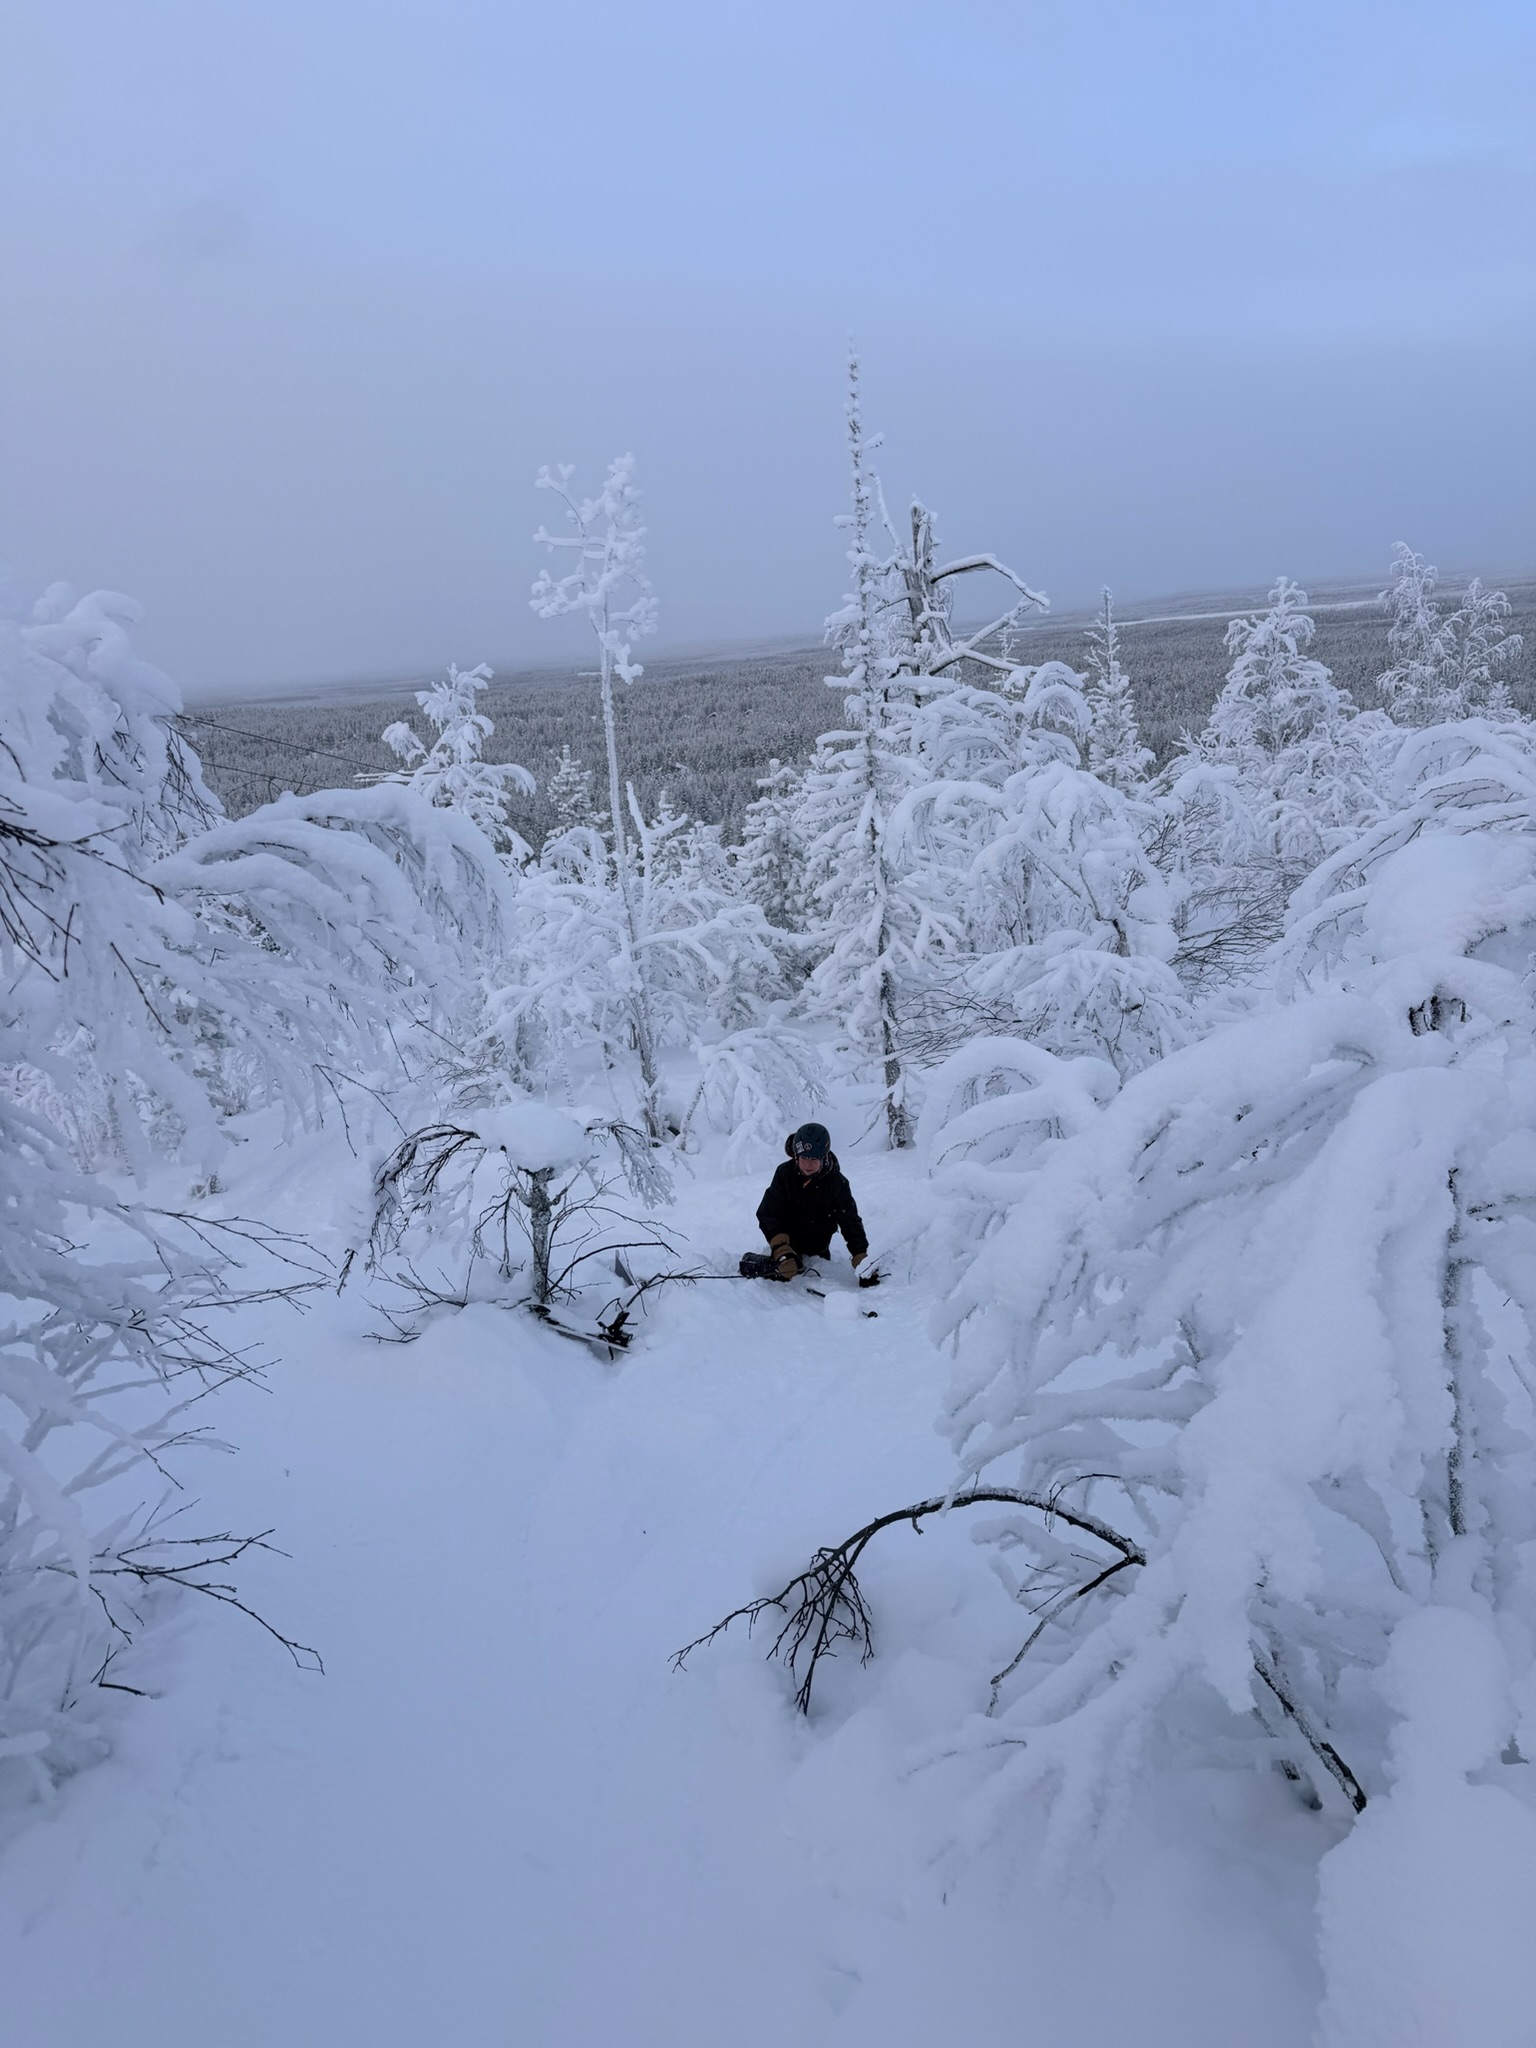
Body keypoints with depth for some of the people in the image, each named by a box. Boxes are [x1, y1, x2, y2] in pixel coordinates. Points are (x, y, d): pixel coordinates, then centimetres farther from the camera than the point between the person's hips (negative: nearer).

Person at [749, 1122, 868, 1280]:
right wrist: (782, 1251, -37)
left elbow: (850, 1221, -17)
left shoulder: (836, 1183, -19)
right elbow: (767, 1214, -23)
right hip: (786, 1244, -2)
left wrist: (861, 1258, -30)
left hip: (818, 1250, 2)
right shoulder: (784, 1174, -22)